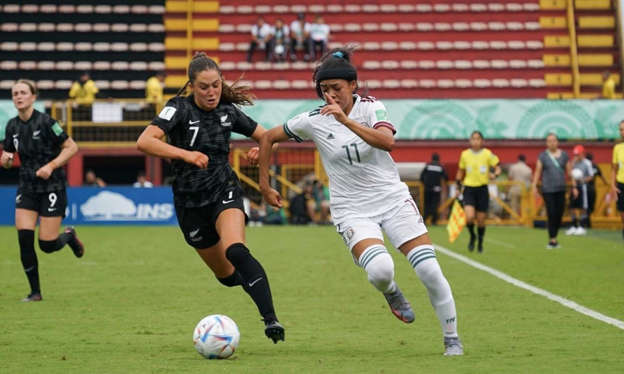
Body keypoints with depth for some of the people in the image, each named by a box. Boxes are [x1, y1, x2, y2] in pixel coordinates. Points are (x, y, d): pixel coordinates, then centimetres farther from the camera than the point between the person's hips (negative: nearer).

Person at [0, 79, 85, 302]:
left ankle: (69, 236, 29)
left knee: (47, 244, -7)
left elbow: (71, 147, -10)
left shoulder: (45, 122, -13)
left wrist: (51, 166, -20)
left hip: (52, 187, -5)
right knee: (24, 239, -8)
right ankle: (35, 292, 3)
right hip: (27, 189, 5)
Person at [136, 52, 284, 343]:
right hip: (190, 202, 1)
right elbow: (144, 142, -25)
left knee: (235, 251, -30)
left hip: (224, 191, -1)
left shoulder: (228, 112, 1)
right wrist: (185, 154, -37)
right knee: (227, 276, 10)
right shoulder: (179, 109, -9)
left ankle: (271, 320, -37)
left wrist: (260, 149, -8)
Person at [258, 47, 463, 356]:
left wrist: (346, 120, -35)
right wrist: (265, 186, 9)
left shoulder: (371, 107, -6)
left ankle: (452, 339, 10)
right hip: (352, 211, -1)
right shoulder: (313, 121, -5)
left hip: (393, 199, 1)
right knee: (380, 269, -29)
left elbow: (387, 141, -27)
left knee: (430, 271, -9)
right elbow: (268, 138, 8)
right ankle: (391, 292, 9)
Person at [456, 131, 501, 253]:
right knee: (469, 217, -18)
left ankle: (480, 243, 29)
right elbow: (460, 171, 15)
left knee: (481, 220, 5)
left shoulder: (488, 154, -3)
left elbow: (497, 167, 1)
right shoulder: (465, 154, 3)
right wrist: (458, 186, 13)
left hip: (482, 189, 0)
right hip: (469, 189, 0)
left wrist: (495, 175, -20)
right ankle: (472, 236, 13)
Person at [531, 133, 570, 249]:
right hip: (548, 190, -3)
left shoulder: (564, 155, 9)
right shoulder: (543, 156, 4)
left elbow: (569, 172, 12)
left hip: (561, 189, 3)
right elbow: (537, 172, 3)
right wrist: (534, 186, -5)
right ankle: (552, 240, -6)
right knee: (551, 214, -9)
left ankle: (554, 237, 15)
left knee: (559, 214, 1)